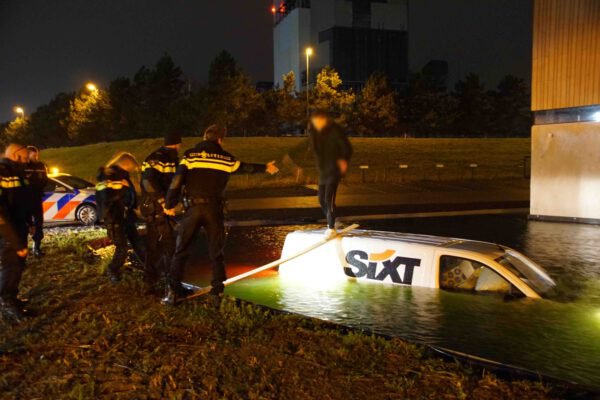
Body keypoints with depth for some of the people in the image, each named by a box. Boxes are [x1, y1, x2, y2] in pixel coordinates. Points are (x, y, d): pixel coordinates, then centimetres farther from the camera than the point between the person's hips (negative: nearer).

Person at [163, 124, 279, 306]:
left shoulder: (190, 155, 2)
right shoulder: (226, 158, 8)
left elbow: (177, 181, -6)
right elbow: (246, 167, 24)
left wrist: (169, 204, 4)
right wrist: (265, 168, 41)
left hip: (193, 208, -1)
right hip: (214, 209, 1)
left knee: (181, 250, 10)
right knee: (216, 253, 11)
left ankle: (173, 292, 9)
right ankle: (217, 293, 11)